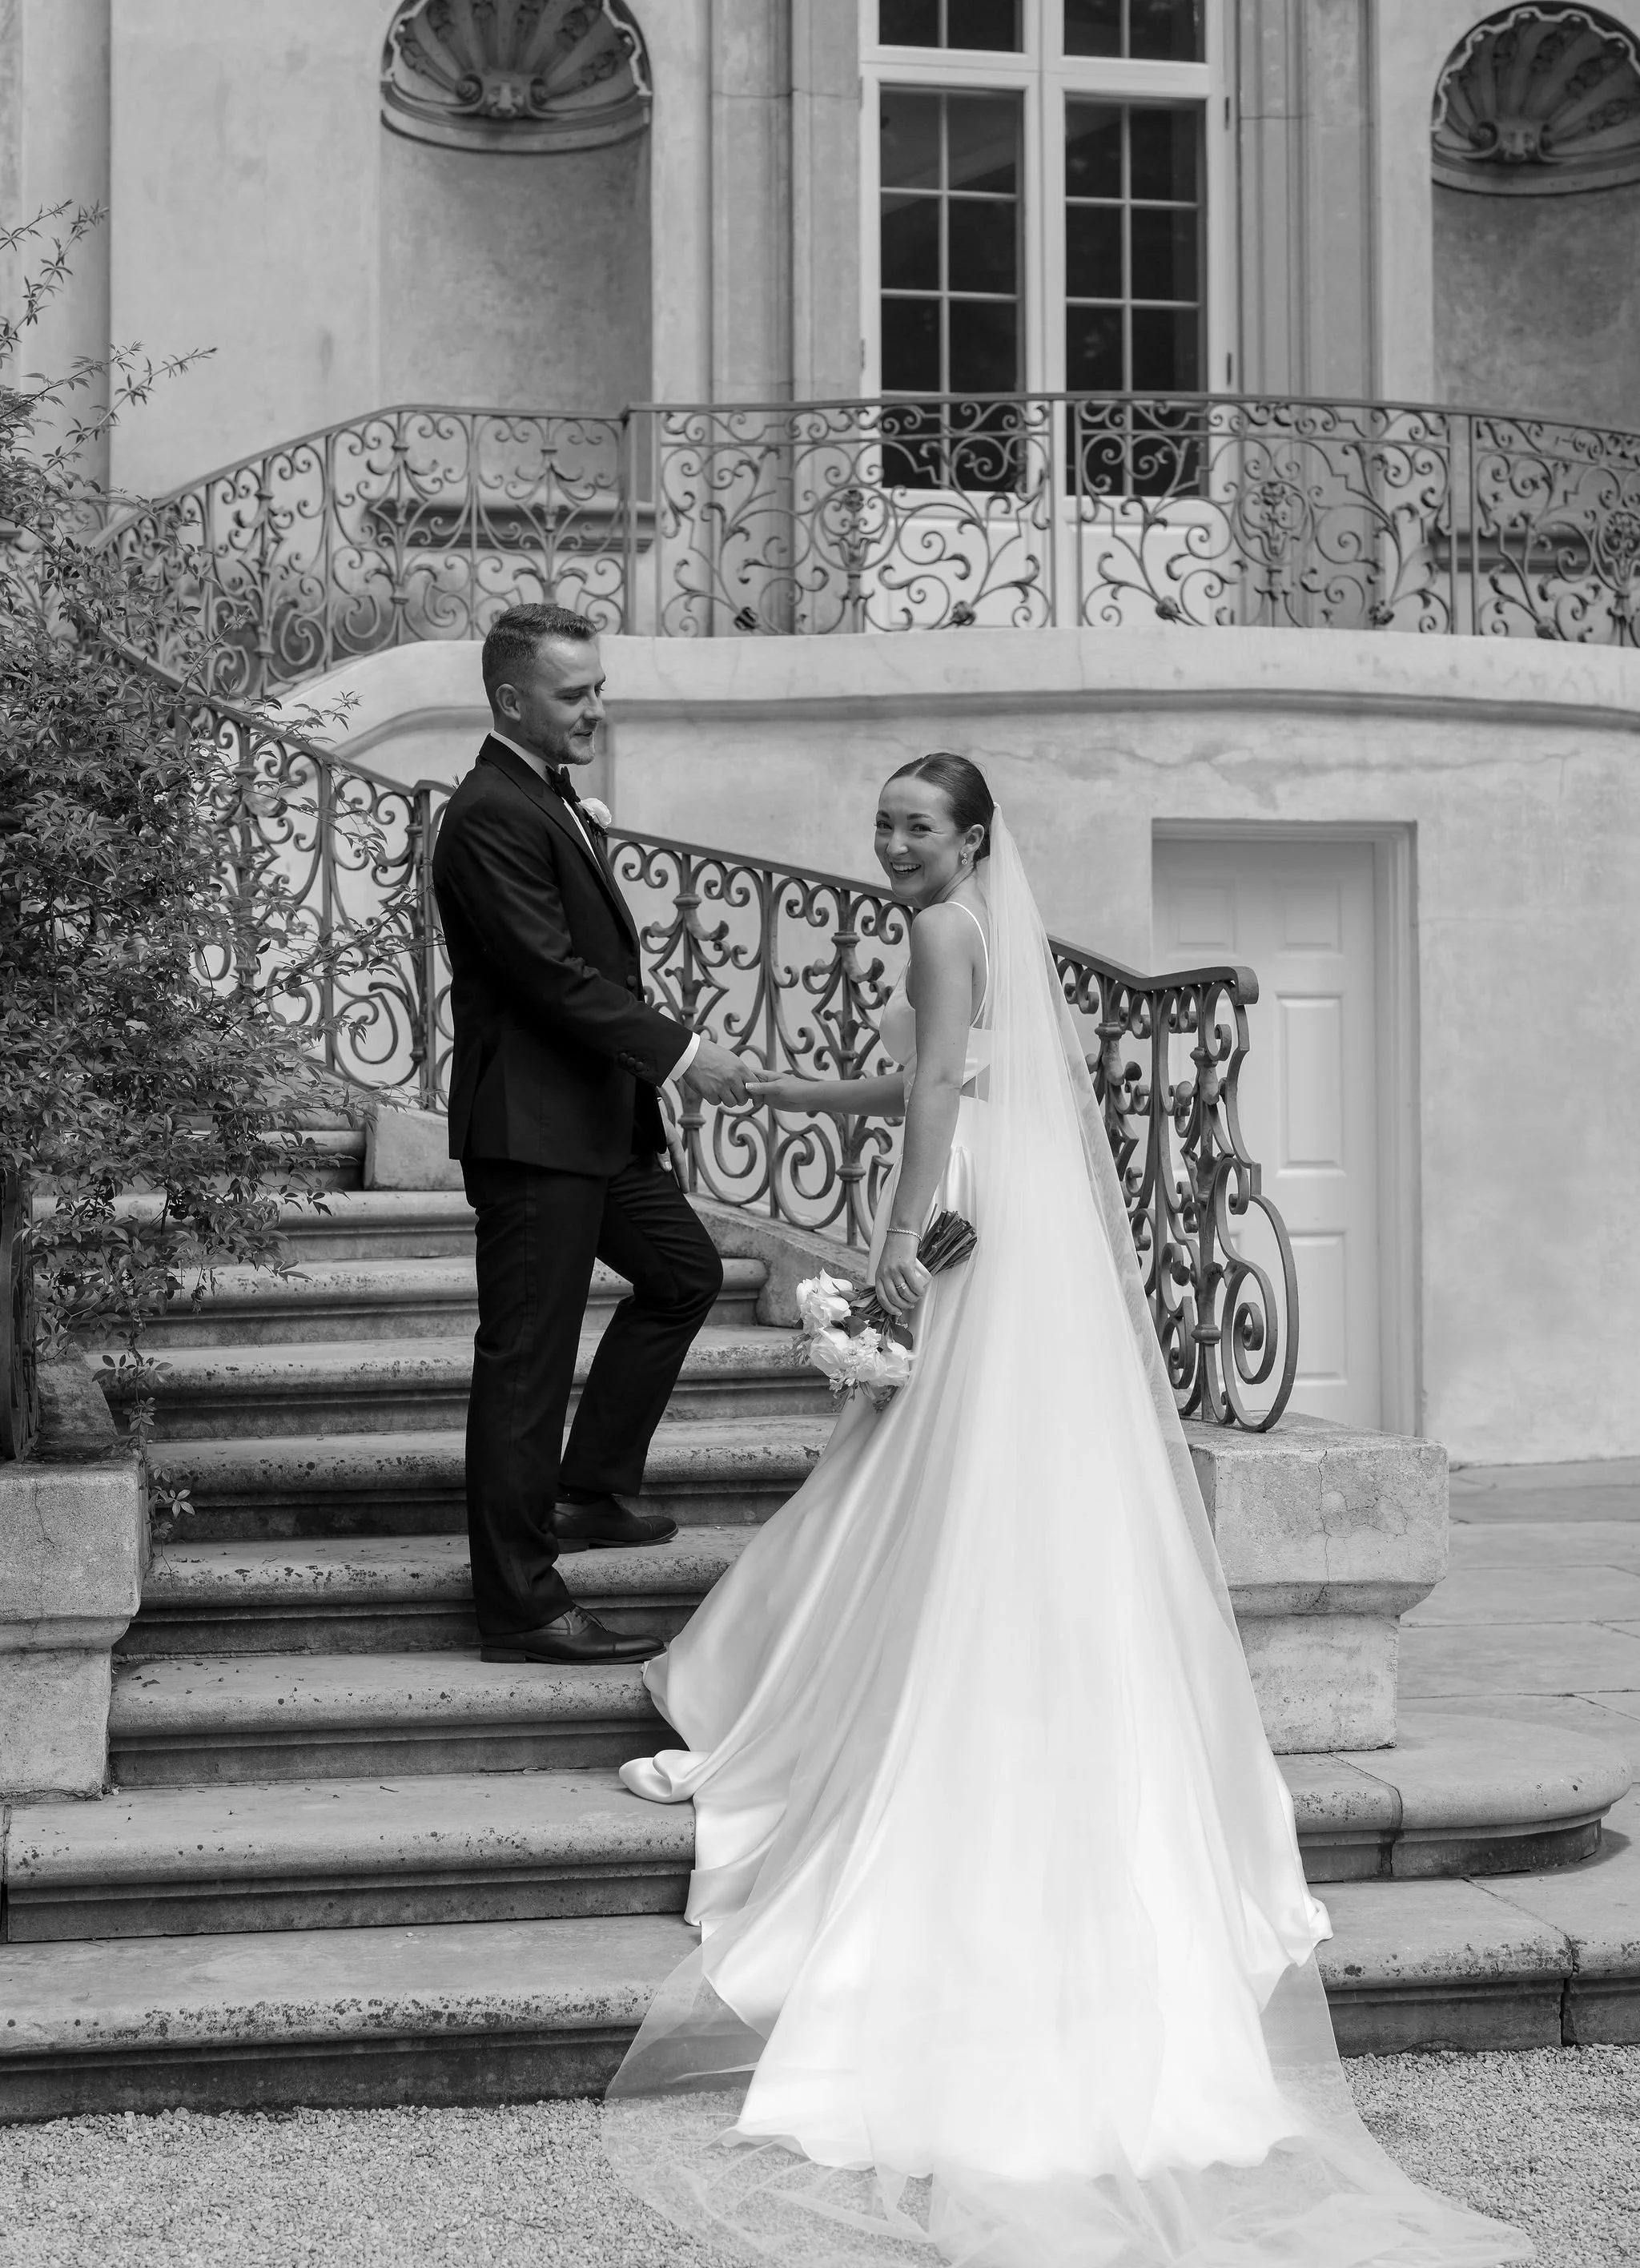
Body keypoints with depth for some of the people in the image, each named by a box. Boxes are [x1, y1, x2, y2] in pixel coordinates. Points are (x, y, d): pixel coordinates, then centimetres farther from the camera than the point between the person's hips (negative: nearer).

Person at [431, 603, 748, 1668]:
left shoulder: (554, 800, 14)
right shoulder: (493, 817, -18)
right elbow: (553, 974, -23)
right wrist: (680, 1050, -21)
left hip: (599, 1116, 11)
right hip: (533, 1128, -11)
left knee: (686, 1273, 22)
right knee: (526, 1360, -5)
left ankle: (588, 1492, 29)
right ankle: (522, 1607, 2)